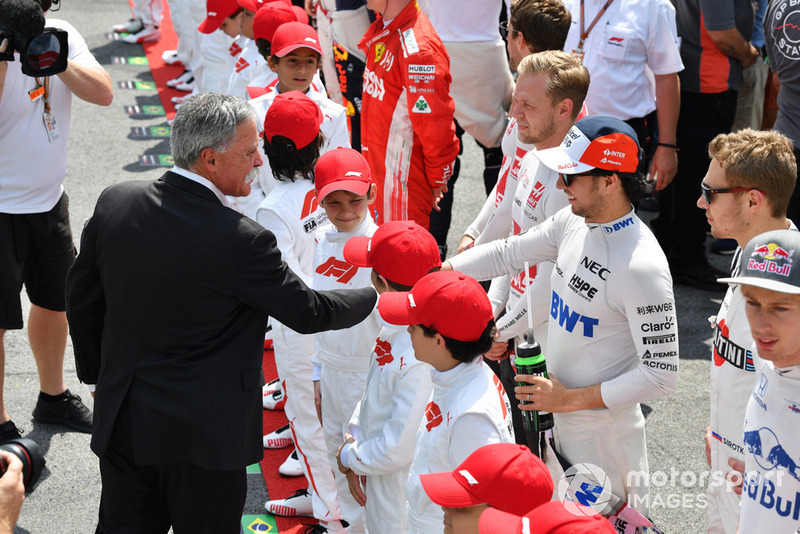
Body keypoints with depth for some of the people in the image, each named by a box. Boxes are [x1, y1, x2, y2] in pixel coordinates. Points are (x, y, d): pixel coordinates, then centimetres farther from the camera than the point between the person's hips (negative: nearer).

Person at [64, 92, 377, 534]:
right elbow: (308, 312, -9)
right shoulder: (241, 240, -23)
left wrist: (98, 373, 22)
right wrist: (374, 296, 9)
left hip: (121, 422, 5)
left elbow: (82, 298, 7)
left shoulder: (114, 203, -5)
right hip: (203, 432, -5)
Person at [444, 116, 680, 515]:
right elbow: (510, 253, 12)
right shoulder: (575, 222, -3)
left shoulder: (642, 267, -28)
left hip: (603, 433, -8)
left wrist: (569, 399, -22)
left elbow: (661, 375, -26)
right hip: (559, 420, 8)